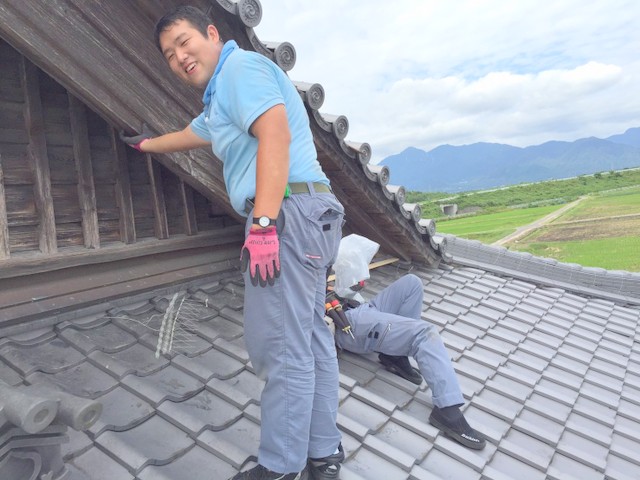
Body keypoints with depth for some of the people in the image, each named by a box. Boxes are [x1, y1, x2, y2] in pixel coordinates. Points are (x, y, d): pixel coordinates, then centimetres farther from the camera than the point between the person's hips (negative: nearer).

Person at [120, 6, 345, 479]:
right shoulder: (222, 94, 30)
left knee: (280, 347, -6)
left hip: (289, 211, -11)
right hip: (304, 215, 11)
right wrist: (145, 144, 63)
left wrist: (263, 224, -26)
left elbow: (275, 134, -19)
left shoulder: (241, 67, -2)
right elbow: (190, 135, 47)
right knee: (310, 340, 11)